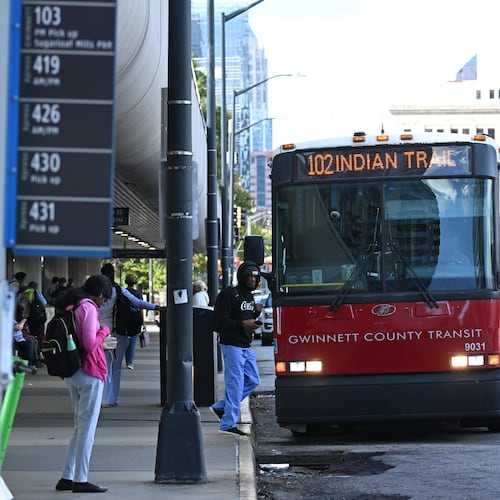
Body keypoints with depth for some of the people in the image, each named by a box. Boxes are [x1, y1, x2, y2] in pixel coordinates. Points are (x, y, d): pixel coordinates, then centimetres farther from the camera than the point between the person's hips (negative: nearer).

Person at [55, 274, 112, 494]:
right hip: (90, 372, -9)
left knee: (80, 426, 16)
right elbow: (90, 344, -21)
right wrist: (103, 331, -3)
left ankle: (67, 477, 15)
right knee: (87, 428, -3)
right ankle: (80, 480, 0)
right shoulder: (88, 308, -14)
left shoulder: (71, 307, 13)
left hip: (71, 373, 9)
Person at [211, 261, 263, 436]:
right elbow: (219, 322, -17)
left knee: (252, 380, 11)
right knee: (235, 383, -8)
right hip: (232, 346, -9)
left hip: (246, 346, 9)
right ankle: (228, 424, -1)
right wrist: (243, 324, -23)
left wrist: (256, 313, 4)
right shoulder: (229, 294, -13)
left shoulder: (249, 296, 16)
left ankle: (220, 407, 20)